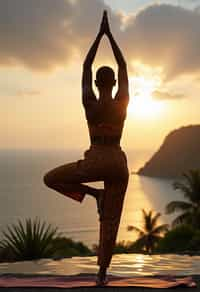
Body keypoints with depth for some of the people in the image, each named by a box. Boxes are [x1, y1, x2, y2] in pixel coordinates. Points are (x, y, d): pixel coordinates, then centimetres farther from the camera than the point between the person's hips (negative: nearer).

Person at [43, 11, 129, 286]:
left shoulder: (89, 104, -7)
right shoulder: (122, 103, -4)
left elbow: (86, 66, 2)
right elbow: (124, 66, 6)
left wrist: (99, 34, 7)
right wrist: (110, 34, 9)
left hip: (94, 162, -2)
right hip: (118, 164, 3)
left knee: (50, 178, 19)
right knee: (110, 221, 9)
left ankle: (93, 192, 7)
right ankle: (102, 272, 9)